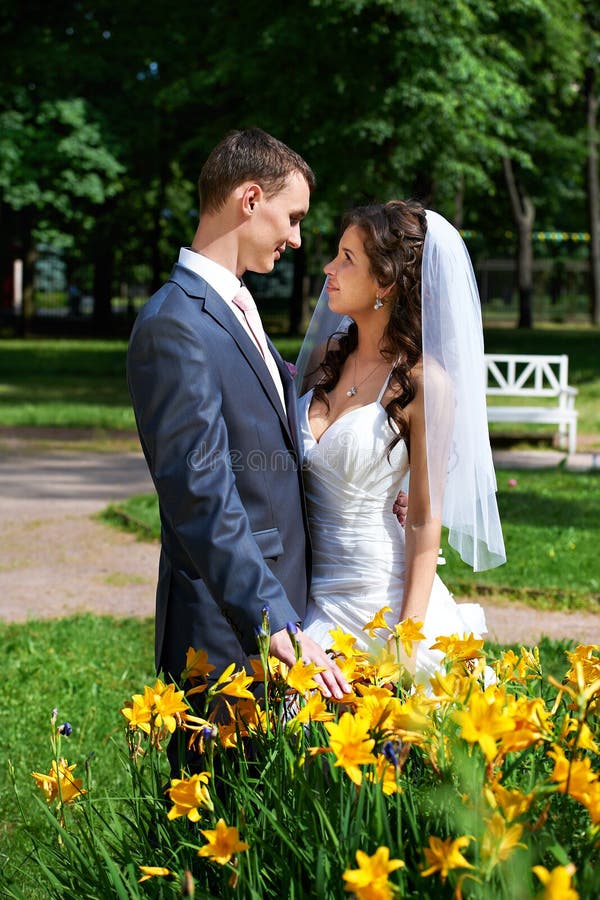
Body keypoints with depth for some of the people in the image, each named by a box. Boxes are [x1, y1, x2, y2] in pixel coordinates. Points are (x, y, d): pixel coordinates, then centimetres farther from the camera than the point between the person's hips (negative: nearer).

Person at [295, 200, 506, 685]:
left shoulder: (423, 382, -13)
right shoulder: (325, 358, 5)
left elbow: (425, 518, -12)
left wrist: (407, 640, -14)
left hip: (379, 587, -5)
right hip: (312, 585, 6)